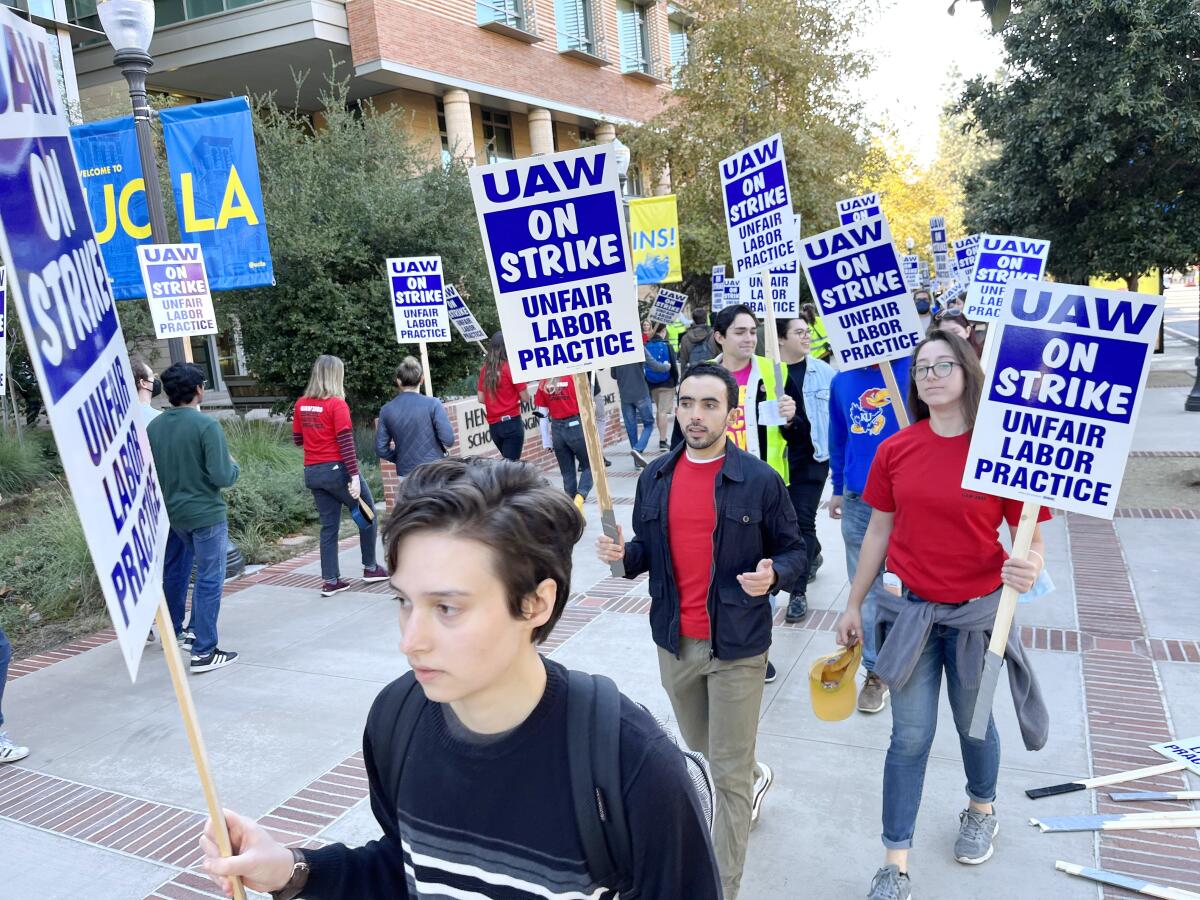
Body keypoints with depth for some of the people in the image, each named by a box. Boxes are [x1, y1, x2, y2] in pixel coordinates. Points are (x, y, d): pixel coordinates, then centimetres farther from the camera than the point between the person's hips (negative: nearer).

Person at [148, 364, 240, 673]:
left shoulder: (153, 426, -1)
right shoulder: (206, 425, -19)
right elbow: (223, 477, -22)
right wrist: (233, 465, -1)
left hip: (171, 512, 7)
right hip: (205, 514, -7)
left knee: (173, 572, 23)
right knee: (209, 580, 1)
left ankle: (173, 631, 41)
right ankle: (204, 652, 3)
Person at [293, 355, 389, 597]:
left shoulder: (301, 404, 6)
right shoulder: (336, 404, -13)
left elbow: (297, 439, 13)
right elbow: (345, 443, -17)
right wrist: (355, 477, -18)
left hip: (312, 472, 6)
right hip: (336, 469, -6)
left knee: (329, 525, 12)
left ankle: (330, 580, 11)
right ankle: (370, 568, 20)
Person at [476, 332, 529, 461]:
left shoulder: (485, 369, 6)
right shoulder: (511, 367, -9)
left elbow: (481, 398, 9)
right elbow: (525, 397, -5)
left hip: (493, 425, 6)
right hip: (512, 423, -6)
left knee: (507, 461, 20)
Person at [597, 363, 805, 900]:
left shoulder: (760, 481, -10)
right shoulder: (655, 478, 2)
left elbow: (792, 551, -2)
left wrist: (773, 574, -23)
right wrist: (624, 554, -12)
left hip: (738, 647, -4)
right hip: (674, 643, 5)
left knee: (729, 773, 3)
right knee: (702, 753, 25)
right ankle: (755, 777, 57)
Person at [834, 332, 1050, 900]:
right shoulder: (896, 449, -5)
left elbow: (1030, 541, -8)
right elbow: (878, 531, 4)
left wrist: (1029, 568, -31)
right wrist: (853, 605, 8)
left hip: (977, 613, -1)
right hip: (911, 609, 1)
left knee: (973, 723, 20)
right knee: (910, 737, 7)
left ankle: (981, 810, 50)